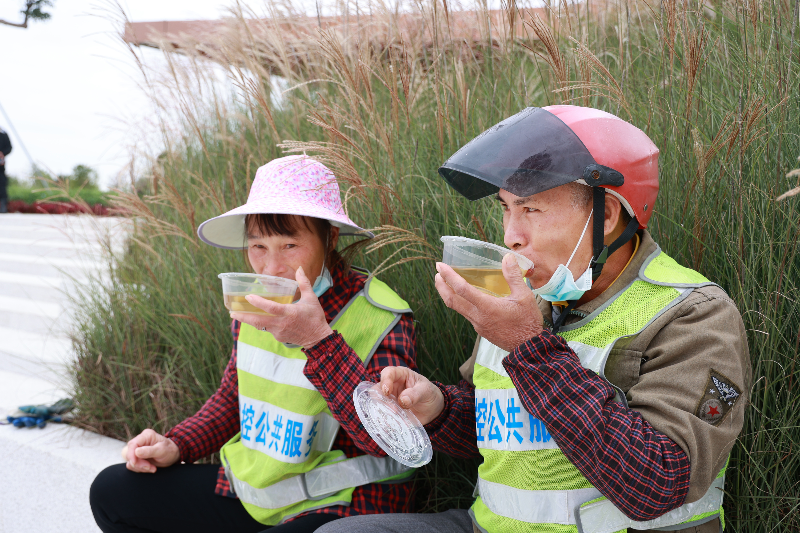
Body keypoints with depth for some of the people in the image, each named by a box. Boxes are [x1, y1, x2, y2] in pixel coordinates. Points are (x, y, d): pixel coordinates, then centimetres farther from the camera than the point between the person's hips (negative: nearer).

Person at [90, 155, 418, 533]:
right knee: (112, 491, 6)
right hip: (253, 491, 7)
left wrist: (318, 340, -33)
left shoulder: (380, 318, -16)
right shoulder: (252, 304, 4)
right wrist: (175, 446, 3)